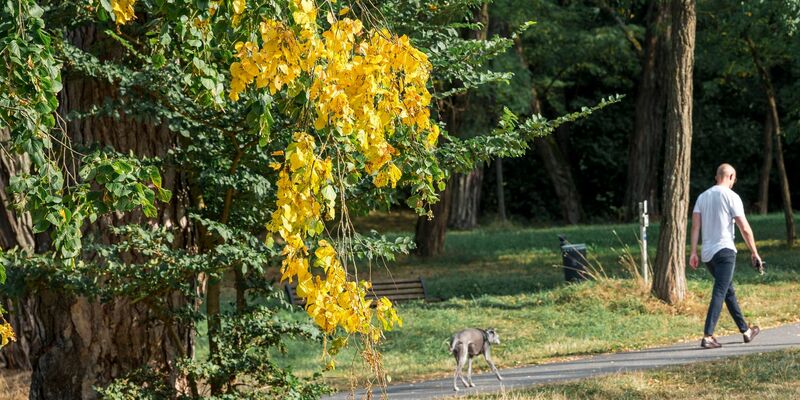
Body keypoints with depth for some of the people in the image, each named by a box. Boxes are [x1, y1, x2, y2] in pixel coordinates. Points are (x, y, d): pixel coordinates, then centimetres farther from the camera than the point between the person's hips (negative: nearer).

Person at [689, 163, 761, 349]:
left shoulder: (703, 196, 12)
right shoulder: (731, 196, -5)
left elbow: (695, 226, 5)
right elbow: (745, 229, -7)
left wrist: (693, 253, 4)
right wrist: (754, 252, 3)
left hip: (707, 254, 7)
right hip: (724, 250, -7)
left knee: (729, 292, 19)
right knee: (719, 294, -10)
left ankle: (745, 331, 29)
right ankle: (707, 336, -19)